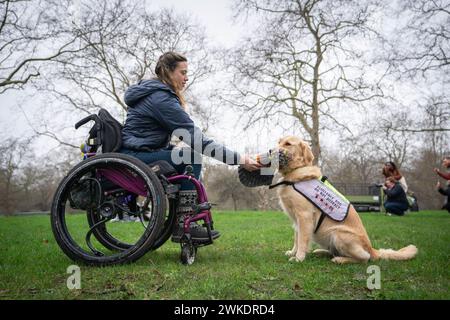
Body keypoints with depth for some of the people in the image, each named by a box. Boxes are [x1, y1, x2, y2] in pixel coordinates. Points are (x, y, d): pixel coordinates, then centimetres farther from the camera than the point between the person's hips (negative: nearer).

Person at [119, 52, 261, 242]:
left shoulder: (152, 92, 17)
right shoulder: (161, 98, -16)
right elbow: (197, 140, -21)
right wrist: (239, 159, -20)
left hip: (131, 156, 10)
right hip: (134, 157, -10)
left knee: (191, 159, 11)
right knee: (191, 158, -19)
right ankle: (183, 226, -15)